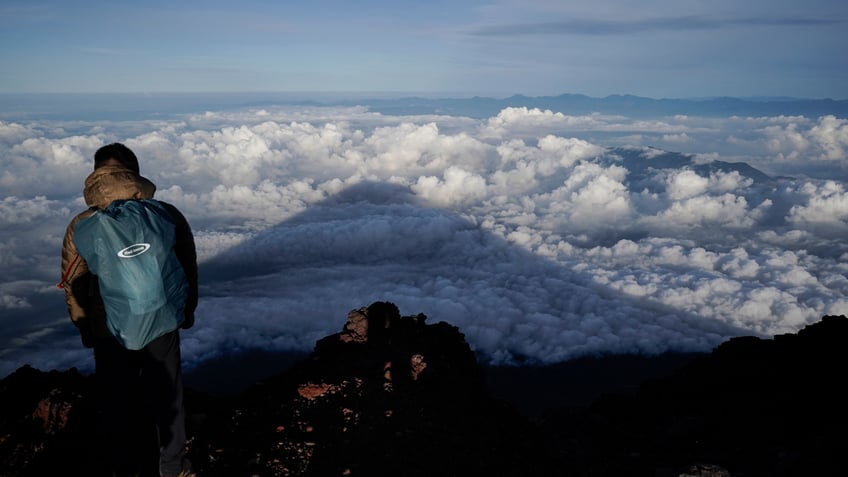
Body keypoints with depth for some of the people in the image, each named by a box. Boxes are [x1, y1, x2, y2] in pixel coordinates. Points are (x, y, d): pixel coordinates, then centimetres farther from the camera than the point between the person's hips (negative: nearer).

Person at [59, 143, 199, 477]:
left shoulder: (80, 227, -14)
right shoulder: (168, 215, -15)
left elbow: (72, 286, -3)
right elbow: (188, 270, -4)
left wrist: (84, 327, 14)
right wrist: (187, 310, 13)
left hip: (109, 333, 0)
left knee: (115, 402, 21)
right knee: (166, 398, 19)